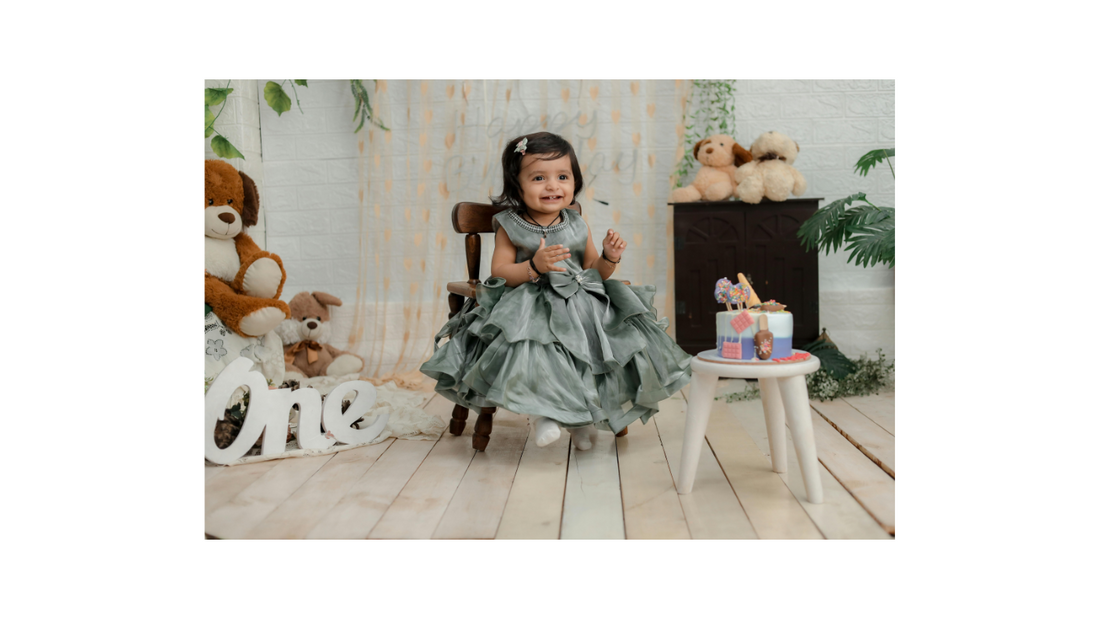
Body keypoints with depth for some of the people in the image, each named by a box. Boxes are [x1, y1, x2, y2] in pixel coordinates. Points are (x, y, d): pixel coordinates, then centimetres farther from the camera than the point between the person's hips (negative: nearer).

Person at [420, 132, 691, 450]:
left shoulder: (578, 227, 10)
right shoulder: (510, 226, 1)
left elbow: (594, 273, 16)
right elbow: (499, 273, -7)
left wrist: (609, 258, -5)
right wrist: (535, 266, -23)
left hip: (579, 305, 4)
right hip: (530, 309, -3)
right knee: (531, 351, -35)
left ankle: (583, 415, 5)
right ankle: (541, 410, -9)